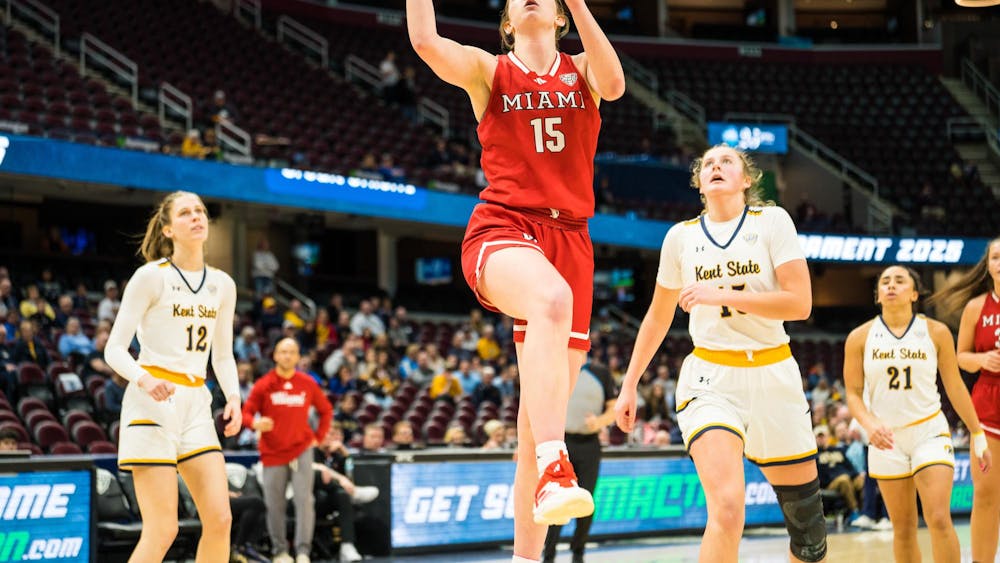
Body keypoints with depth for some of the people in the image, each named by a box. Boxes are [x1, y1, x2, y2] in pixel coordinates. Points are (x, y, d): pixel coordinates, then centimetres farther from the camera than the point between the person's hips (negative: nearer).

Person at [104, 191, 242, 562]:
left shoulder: (222, 285, 11)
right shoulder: (151, 276, -6)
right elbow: (114, 349, -6)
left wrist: (233, 397, 1)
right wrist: (144, 379, -26)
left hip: (196, 405, 6)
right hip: (152, 403, -6)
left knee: (220, 519, -3)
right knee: (162, 530, -11)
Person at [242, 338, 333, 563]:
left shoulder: (308, 384, 4)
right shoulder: (263, 385, 0)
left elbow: (326, 409, 17)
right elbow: (246, 412, -2)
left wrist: (318, 437, 8)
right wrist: (255, 423, -24)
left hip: (301, 451, 0)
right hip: (273, 452, 0)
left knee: (304, 500, -13)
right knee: (275, 506, 3)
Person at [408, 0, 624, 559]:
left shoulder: (581, 70, 15)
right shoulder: (488, 70, 11)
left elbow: (613, 84, -10)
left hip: (569, 239, 4)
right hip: (502, 229, -3)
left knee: (543, 411, 2)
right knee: (552, 300, -39)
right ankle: (554, 473, -53)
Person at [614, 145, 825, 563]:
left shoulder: (771, 221, -2)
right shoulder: (681, 236, 4)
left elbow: (800, 304, -12)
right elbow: (658, 316, 17)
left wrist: (721, 295, -19)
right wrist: (629, 384, 17)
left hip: (773, 376, 1)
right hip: (710, 379, -1)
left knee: (807, 518, 7)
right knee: (726, 509, -23)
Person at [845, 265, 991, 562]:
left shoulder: (936, 332, -1)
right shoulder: (860, 337, -1)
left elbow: (955, 387, 5)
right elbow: (853, 393, 0)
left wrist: (979, 437, 7)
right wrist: (870, 424, -20)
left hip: (930, 432, -1)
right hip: (886, 438, 1)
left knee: (939, 520, -15)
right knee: (903, 529, 5)